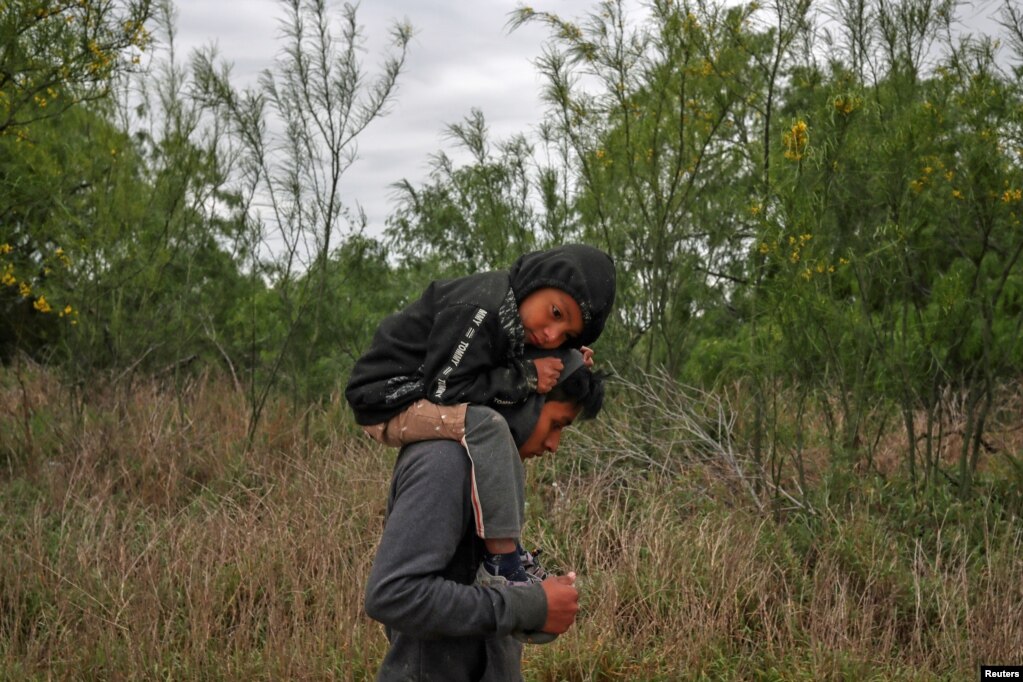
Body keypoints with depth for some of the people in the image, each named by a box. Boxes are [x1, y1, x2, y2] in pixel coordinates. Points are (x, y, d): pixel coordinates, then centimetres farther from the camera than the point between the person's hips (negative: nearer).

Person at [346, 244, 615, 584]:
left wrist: (567, 362, -4)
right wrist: (526, 377, -23)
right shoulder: (478, 311, -26)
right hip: (388, 402, -10)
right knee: (486, 426, -30)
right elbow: (444, 388, -27)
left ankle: (506, 544, 13)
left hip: (420, 397, 10)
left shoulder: (514, 317, 3)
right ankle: (501, 563, -25)